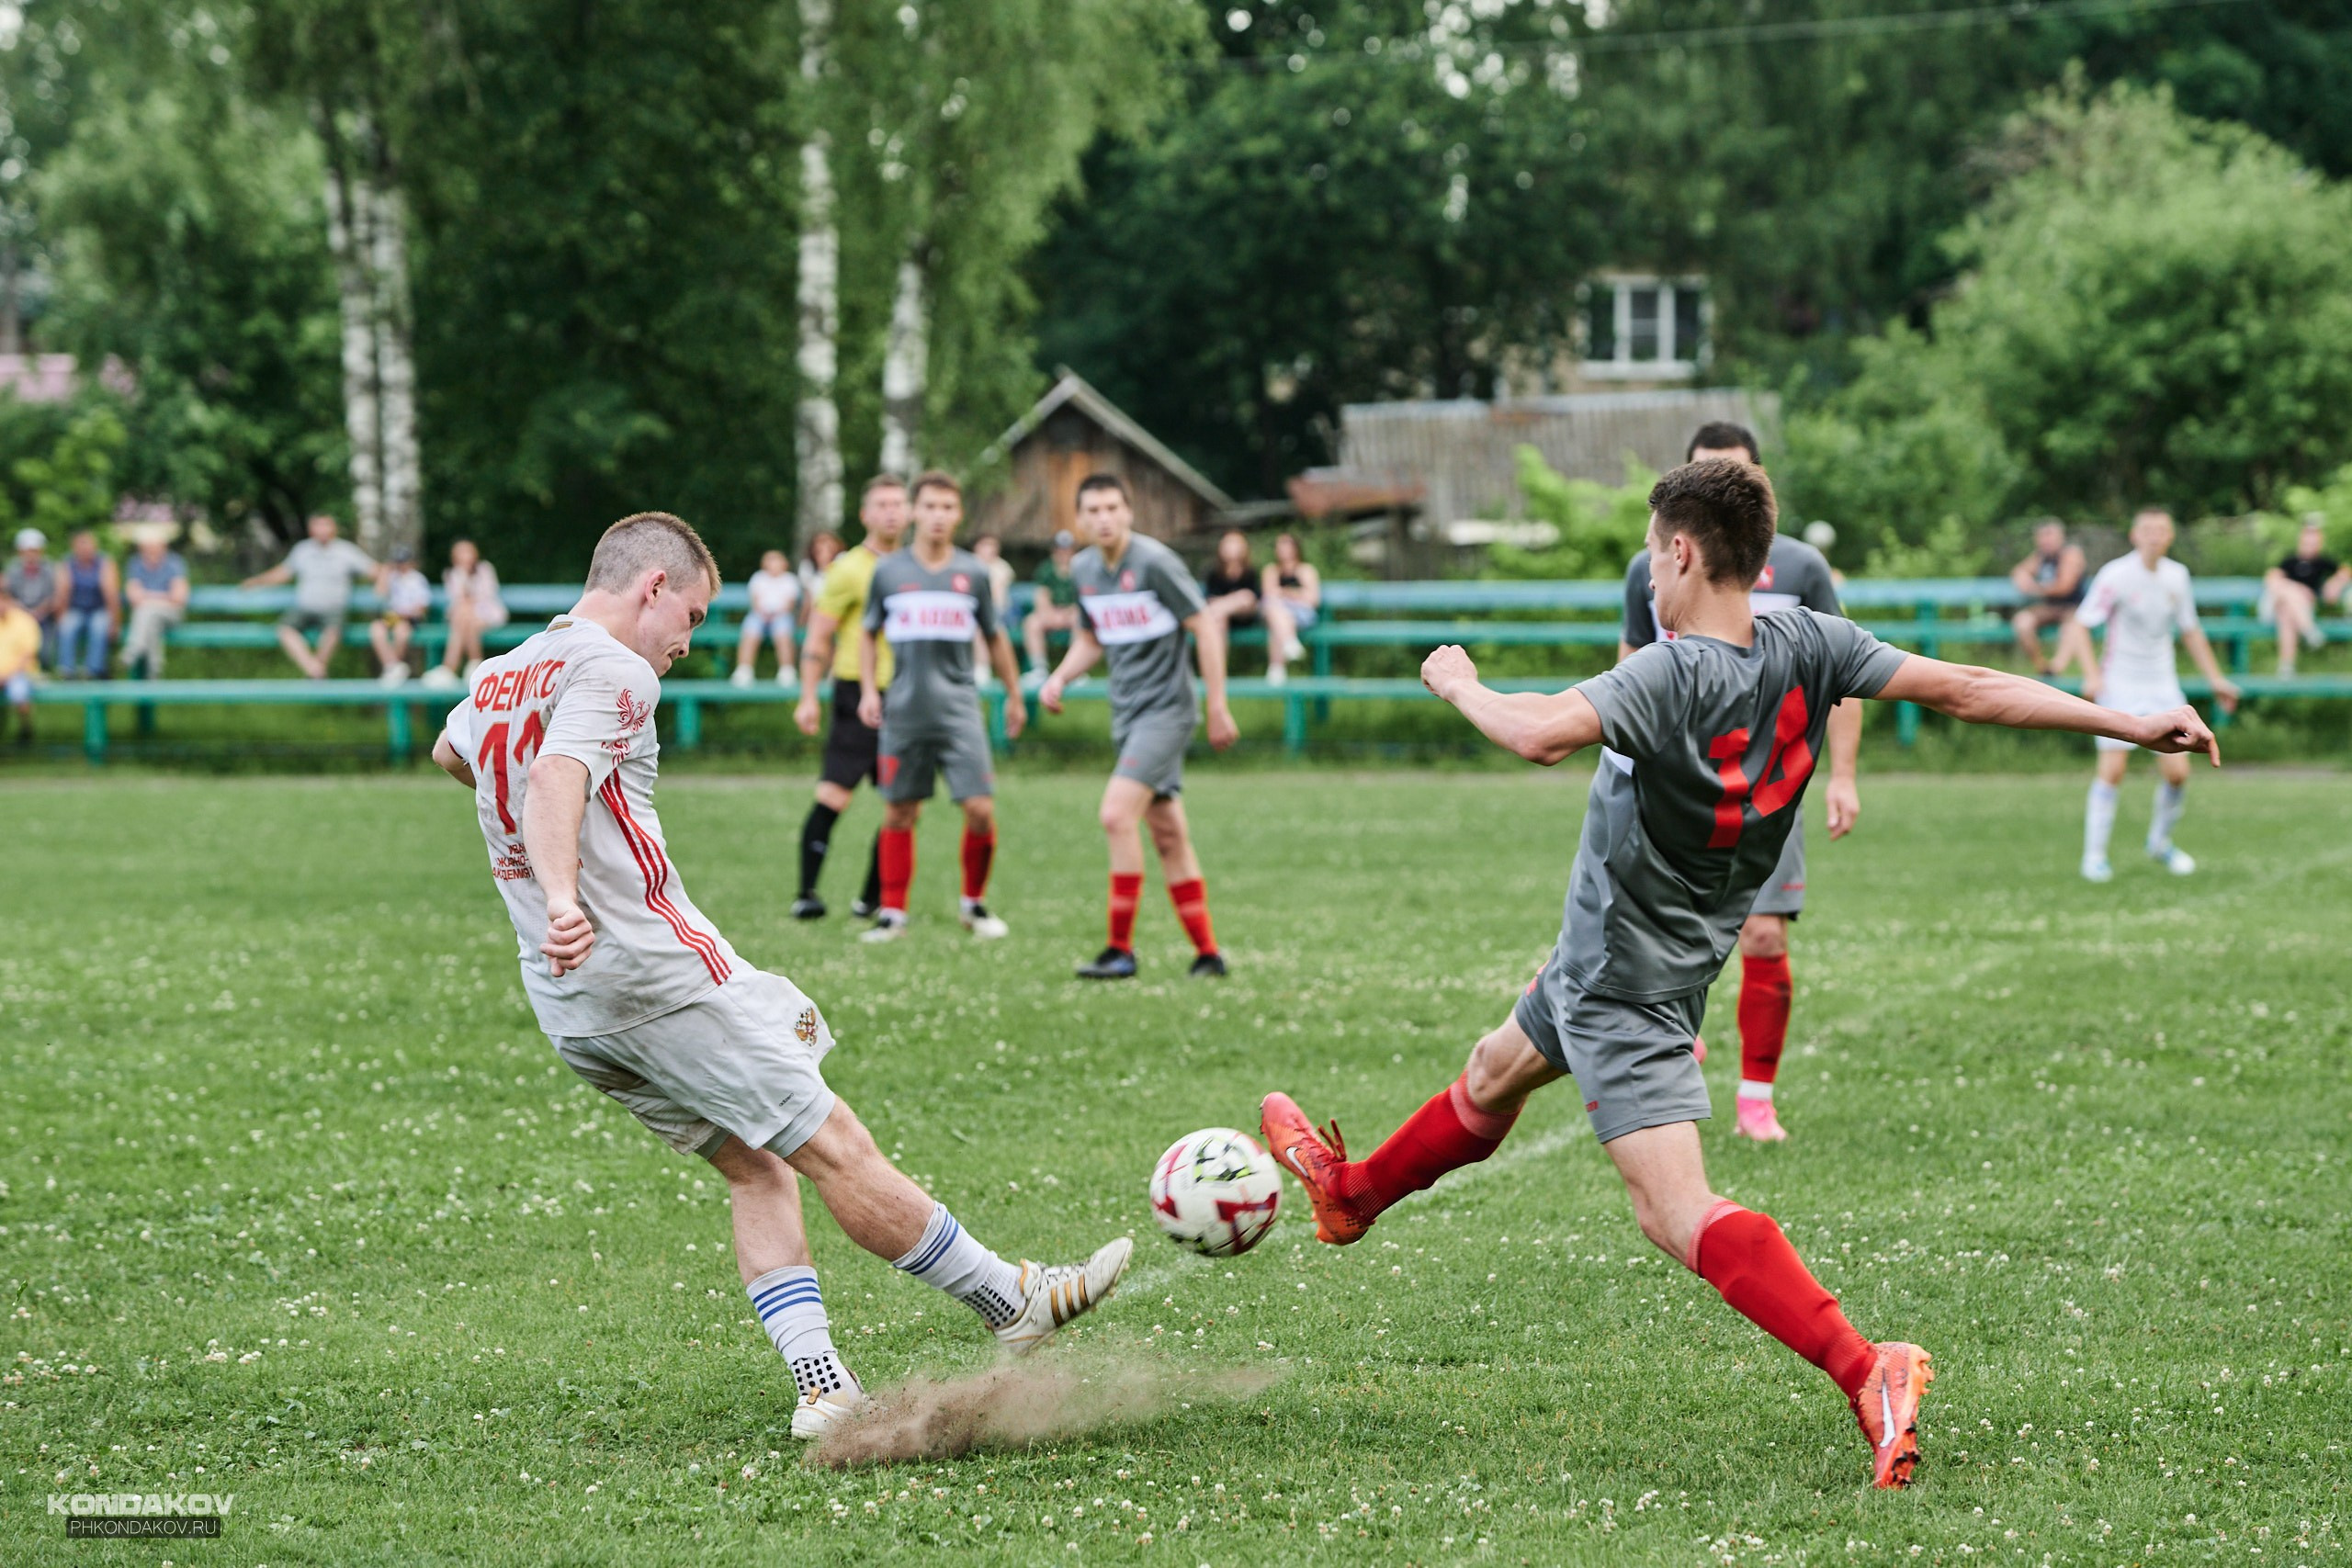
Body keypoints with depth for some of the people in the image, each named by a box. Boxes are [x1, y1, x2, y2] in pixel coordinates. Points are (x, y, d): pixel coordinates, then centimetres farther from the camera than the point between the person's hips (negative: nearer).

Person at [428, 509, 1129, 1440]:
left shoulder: (496, 677, 16)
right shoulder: (612, 672, -11)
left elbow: (447, 754, 38)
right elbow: (557, 775, -30)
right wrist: (562, 899, -46)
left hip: (566, 1005, 9)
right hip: (654, 970, -9)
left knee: (756, 1167, 11)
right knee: (831, 1146, -2)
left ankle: (821, 1387, 1)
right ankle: (1014, 1302, 6)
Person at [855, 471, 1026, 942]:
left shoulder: (973, 573, 4)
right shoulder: (889, 571, 3)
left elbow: (995, 638, 16)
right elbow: (869, 634, 14)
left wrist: (1014, 696, 21)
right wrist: (868, 690, 3)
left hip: (959, 709, 0)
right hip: (904, 712, 0)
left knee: (980, 808, -9)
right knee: (898, 814, 3)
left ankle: (974, 903, 10)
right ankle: (893, 912, 13)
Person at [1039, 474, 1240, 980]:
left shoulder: (1155, 562, -14)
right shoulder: (1083, 569, 8)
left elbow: (1206, 626, -11)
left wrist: (1218, 706, -11)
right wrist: (1060, 677, 3)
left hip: (1165, 709, -7)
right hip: (1127, 713, 7)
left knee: (1117, 815, -18)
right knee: (1168, 834, 8)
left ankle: (1121, 950, -13)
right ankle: (1207, 952, 13)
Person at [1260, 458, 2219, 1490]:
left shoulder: (1675, 675, -29)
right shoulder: (1806, 648, -9)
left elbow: (1544, 734, -42)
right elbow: (1957, 687, -11)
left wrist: (1459, 685, -20)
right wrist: (2129, 724, -10)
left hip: (1622, 978, -9)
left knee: (1678, 1214, -15)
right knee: (1495, 1074, 31)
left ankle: (1864, 1368, -30)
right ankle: (1353, 1193, 56)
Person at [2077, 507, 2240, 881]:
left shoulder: (2177, 576, 5)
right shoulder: (2116, 575, -11)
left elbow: (2191, 632, 17)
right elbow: (2082, 624, -12)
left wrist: (2216, 679, 15)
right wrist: (2091, 673, -25)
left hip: (2163, 685, 4)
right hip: (2119, 683, -4)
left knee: (2177, 772, -3)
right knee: (2112, 769, -15)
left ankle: (2160, 842, 23)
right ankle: (2094, 857, -6)